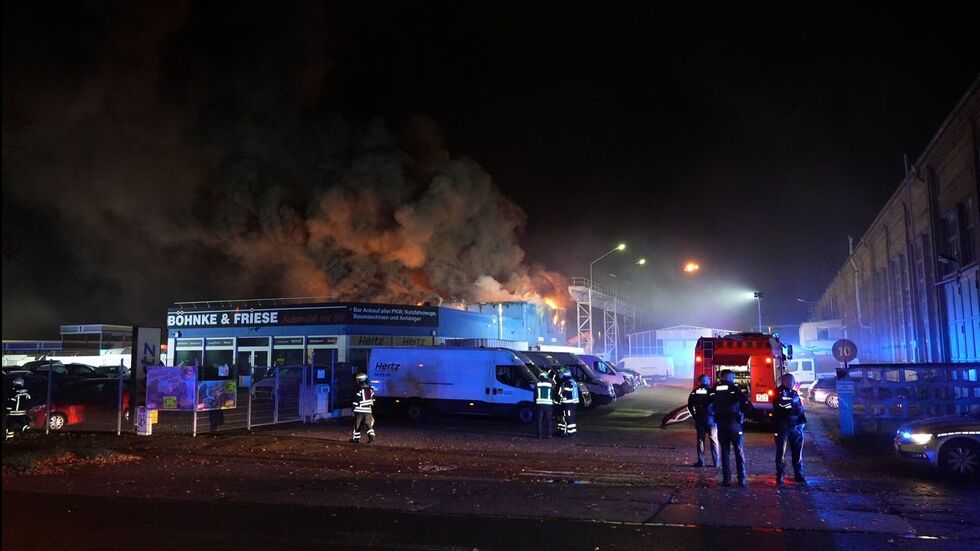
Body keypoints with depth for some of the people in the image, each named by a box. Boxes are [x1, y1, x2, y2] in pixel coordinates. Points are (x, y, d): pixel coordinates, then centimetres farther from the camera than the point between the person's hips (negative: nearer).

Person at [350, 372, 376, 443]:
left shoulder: (358, 389, -10)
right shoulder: (370, 389, 9)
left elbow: (356, 401, -9)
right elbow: (373, 399, 15)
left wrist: (354, 410, -4)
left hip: (359, 410, -5)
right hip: (368, 410, 5)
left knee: (357, 425, 6)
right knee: (368, 424, 6)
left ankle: (356, 438, 12)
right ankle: (371, 436, -10)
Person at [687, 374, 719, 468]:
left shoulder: (695, 392, 1)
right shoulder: (711, 391, -9)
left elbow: (690, 405, 4)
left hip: (699, 419, 2)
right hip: (711, 418, -2)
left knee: (700, 440, 10)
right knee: (713, 441, 6)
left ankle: (700, 461, 9)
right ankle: (715, 462, 6)